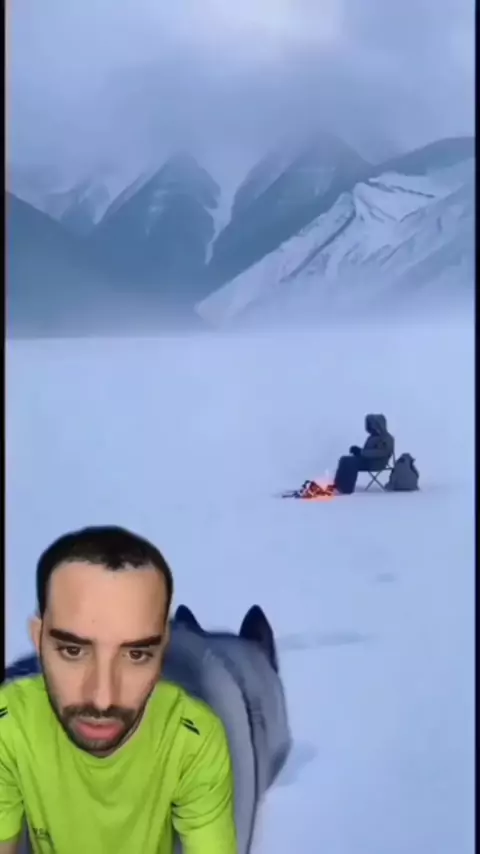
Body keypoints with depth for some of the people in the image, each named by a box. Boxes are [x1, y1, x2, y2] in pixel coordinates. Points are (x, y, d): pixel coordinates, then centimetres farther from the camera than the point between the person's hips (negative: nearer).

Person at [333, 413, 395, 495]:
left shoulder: (387, 438, -5)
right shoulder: (373, 437, 22)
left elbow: (382, 452, -21)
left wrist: (361, 452, -22)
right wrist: (359, 451, -4)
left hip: (376, 463, -9)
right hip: (367, 459, 9)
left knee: (351, 462, -28)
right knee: (344, 460, -10)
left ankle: (346, 489, -34)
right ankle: (338, 486, -17)